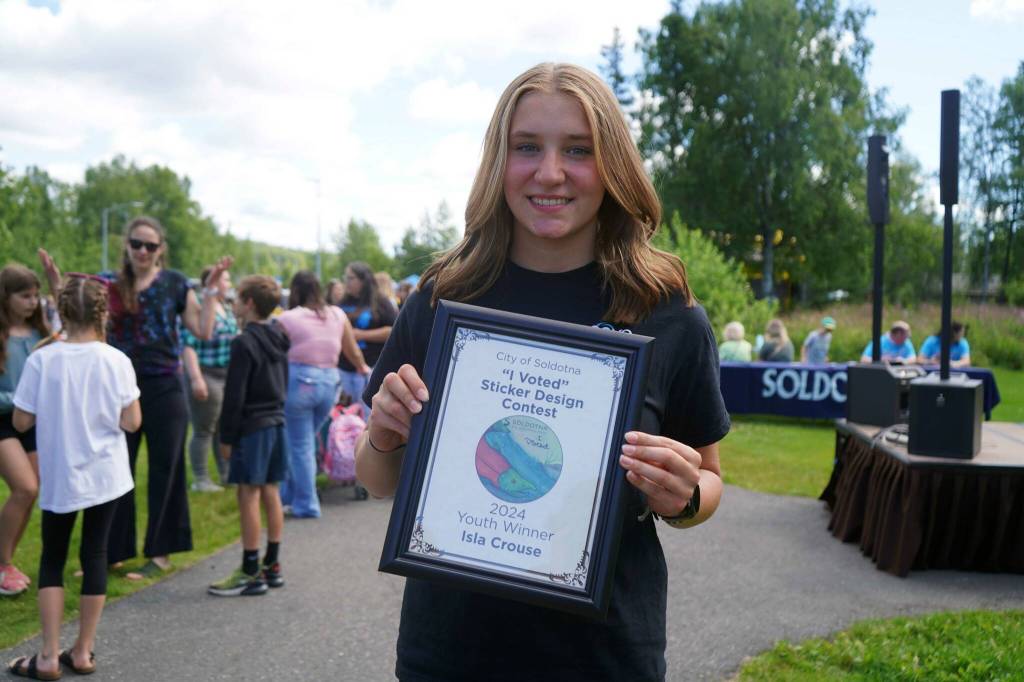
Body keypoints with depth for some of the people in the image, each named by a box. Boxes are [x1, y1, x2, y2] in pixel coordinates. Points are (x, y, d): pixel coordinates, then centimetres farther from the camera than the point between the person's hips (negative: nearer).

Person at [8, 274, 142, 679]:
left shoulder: (41, 360, -11)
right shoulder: (116, 361, -9)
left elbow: (21, 422, -5)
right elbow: (132, 422, -7)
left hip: (59, 477, -1)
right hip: (104, 475, 1)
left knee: (52, 560, 12)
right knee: (95, 555, 10)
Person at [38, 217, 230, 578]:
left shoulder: (175, 283, 0)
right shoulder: (111, 285, 5)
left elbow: (203, 331, -3)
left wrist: (211, 290, -9)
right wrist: (56, 284, -6)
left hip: (164, 386, -2)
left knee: (164, 471, 5)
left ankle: (160, 552, 16)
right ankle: (114, 551, 19)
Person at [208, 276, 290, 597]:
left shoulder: (244, 343, -14)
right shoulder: (278, 340, 12)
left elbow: (235, 395, -15)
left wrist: (227, 436, -11)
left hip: (252, 426, -9)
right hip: (277, 423, 9)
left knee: (249, 496, -5)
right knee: (270, 493, 12)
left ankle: (251, 573, -3)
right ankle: (272, 565, 18)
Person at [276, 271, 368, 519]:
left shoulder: (287, 319, -7)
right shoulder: (338, 315, 6)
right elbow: (353, 351, 14)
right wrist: (363, 368, 33)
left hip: (299, 381, -5)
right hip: (330, 381, 5)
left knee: (300, 445, 6)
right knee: (306, 441, 19)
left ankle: (306, 505, 11)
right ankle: (288, 494, 30)